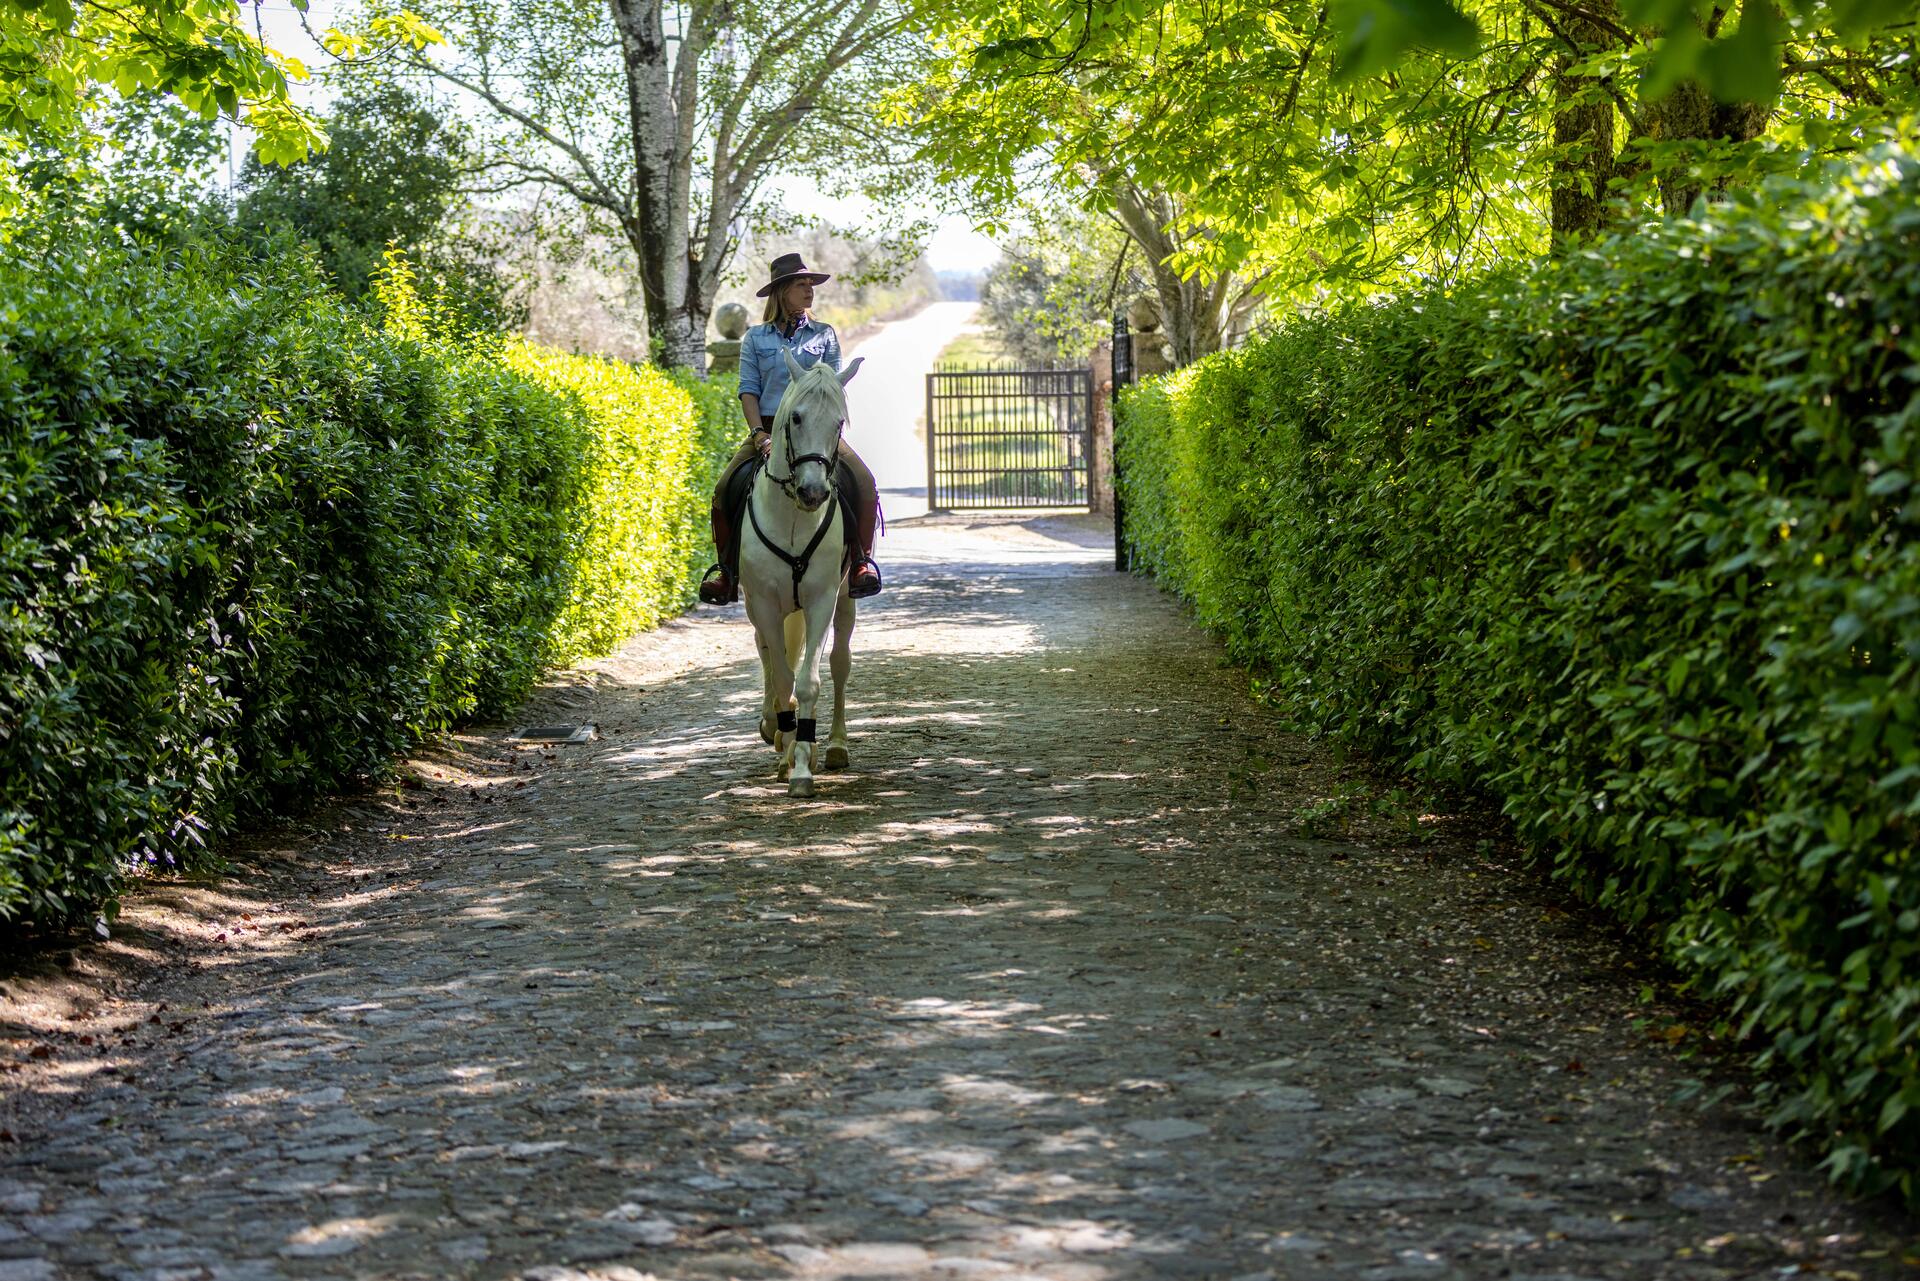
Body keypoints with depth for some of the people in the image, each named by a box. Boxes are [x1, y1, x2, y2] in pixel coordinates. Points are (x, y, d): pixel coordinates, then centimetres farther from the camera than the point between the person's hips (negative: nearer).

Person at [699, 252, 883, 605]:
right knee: (724, 490, -21)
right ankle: (726, 570, -9)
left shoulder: (825, 335, 13)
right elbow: (748, 390, 4)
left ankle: (861, 561, -12)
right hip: (768, 428, 0)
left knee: (864, 484, -25)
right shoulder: (756, 337, 11)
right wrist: (760, 435, -11)